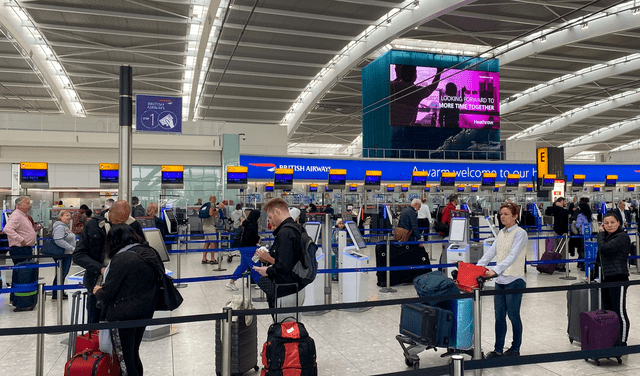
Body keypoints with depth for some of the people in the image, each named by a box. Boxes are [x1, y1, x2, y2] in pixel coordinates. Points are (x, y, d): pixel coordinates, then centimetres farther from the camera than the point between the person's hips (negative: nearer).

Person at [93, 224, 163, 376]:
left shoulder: (121, 259, -19)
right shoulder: (150, 253, 4)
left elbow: (108, 293, -17)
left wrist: (97, 291, 7)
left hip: (125, 314, -8)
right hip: (146, 311, 8)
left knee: (125, 358, 6)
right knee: (134, 353, 22)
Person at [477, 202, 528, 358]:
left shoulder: (520, 233, -11)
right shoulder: (501, 233, 12)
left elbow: (512, 256, -22)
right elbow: (491, 252, 7)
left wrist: (495, 270, -33)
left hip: (514, 280, -7)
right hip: (500, 280, 7)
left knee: (513, 316, 6)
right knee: (499, 316, 10)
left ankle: (515, 349, 22)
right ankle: (498, 350, 20)